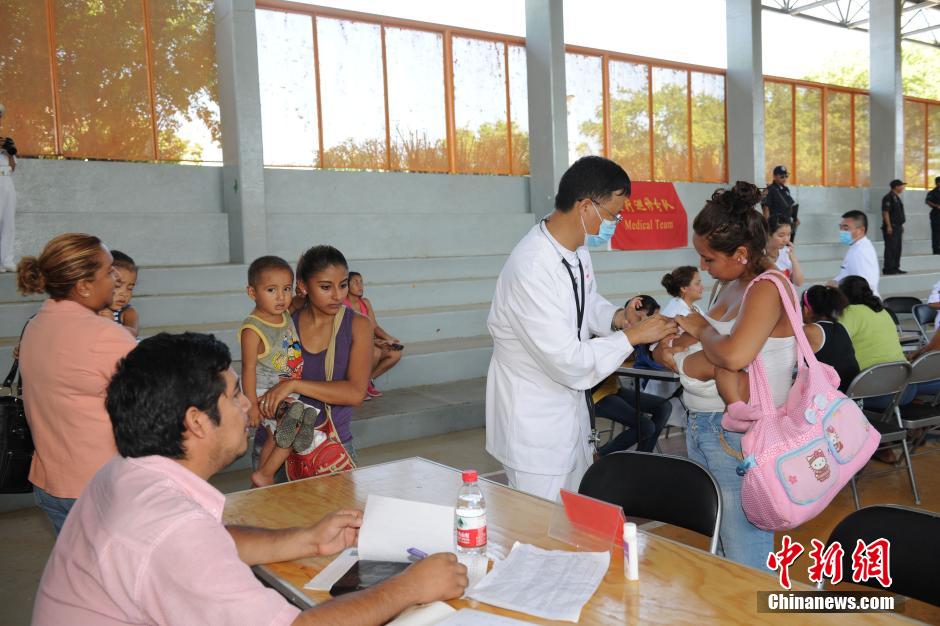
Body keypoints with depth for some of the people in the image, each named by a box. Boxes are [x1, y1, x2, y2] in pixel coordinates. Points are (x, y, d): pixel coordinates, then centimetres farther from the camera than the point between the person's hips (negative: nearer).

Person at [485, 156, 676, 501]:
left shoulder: (578, 248, -3)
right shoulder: (531, 269, -31)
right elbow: (568, 361, -29)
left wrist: (616, 317, -4)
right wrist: (633, 336, -20)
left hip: (570, 405, 9)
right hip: (534, 422, -9)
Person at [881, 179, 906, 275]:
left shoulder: (897, 197, 18)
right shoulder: (888, 197, -13)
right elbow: (885, 212, -19)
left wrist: (901, 226, 21)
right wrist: (888, 226, -22)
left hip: (897, 227, 10)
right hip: (891, 227, -10)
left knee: (897, 248, 11)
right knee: (890, 248, -9)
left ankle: (895, 268, 17)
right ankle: (888, 269, -7)